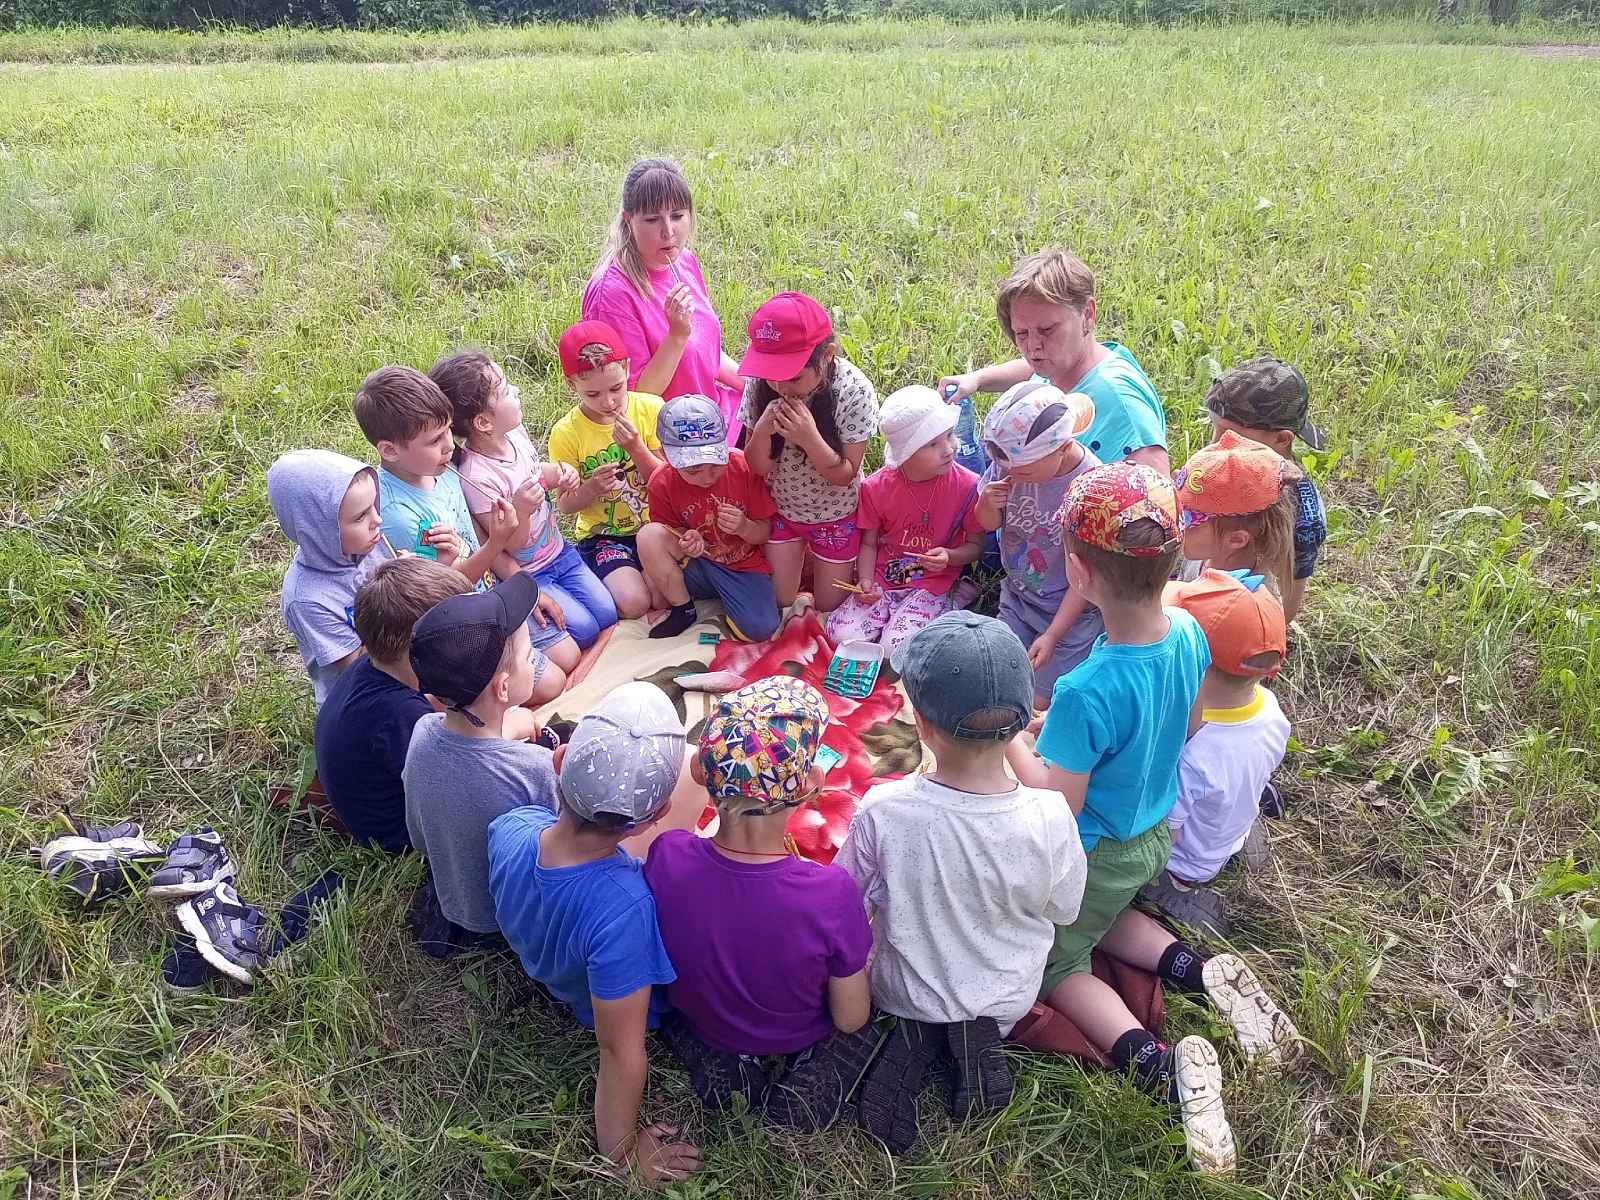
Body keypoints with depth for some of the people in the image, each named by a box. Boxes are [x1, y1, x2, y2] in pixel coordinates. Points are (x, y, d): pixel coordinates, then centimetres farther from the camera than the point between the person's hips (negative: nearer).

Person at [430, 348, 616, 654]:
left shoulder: (515, 432, -11)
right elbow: (508, 545, -23)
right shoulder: (477, 477, -32)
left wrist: (560, 472, -9)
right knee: (585, 631, -12)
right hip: (525, 572, -7)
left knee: (607, 614, 4)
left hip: (558, 551, 7)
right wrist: (520, 511, -42)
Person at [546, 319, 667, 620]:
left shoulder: (650, 408, -7)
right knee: (633, 602, -21)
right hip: (603, 536, 0)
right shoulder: (566, 432, -10)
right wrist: (592, 487, -24)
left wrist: (637, 448, -24)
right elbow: (565, 504, -3)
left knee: (663, 597, -22)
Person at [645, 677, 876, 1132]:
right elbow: (849, 1020, -20)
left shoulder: (666, 857, -31)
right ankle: (811, 1079, 5)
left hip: (699, 1021, 2)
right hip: (798, 1034, -2)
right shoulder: (832, 893, -38)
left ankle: (720, 1068, 11)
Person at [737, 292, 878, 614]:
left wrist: (809, 437, -37)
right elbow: (757, 467, -11)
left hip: (835, 515, -2)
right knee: (780, 603, 12)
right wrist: (762, 430, -33)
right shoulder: (760, 383, -20)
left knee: (828, 608, 12)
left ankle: (829, 566, 41)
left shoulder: (854, 391, -28)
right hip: (781, 509, 2)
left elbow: (845, 474, -19)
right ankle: (803, 560, 40)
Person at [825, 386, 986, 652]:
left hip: (931, 585, -2)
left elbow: (975, 545, -1)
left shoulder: (967, 486, -15)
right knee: (842, 634, -17)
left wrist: (950, 557, -23)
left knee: (896, 649, -24)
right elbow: (869, 543, 4)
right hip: (882, 580, 2)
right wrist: (865, 580, -14)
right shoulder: (877, 488, -11)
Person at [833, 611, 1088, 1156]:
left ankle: (918, 1037, 5)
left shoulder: (881, 811, -34)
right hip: (1007, 999, 1)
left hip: (904, 995, -1)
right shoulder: (1049, 816, -32)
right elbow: (1063, 911, -11)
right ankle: (980, 1037, 8)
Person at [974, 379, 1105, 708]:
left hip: (1071, 611, -5)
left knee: (1037, 704, 0)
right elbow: (989, 523, 2)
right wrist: (988, 504, -22)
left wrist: (1052, 634, -18)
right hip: (1016, 598, 5)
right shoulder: (1011, 460, -16)